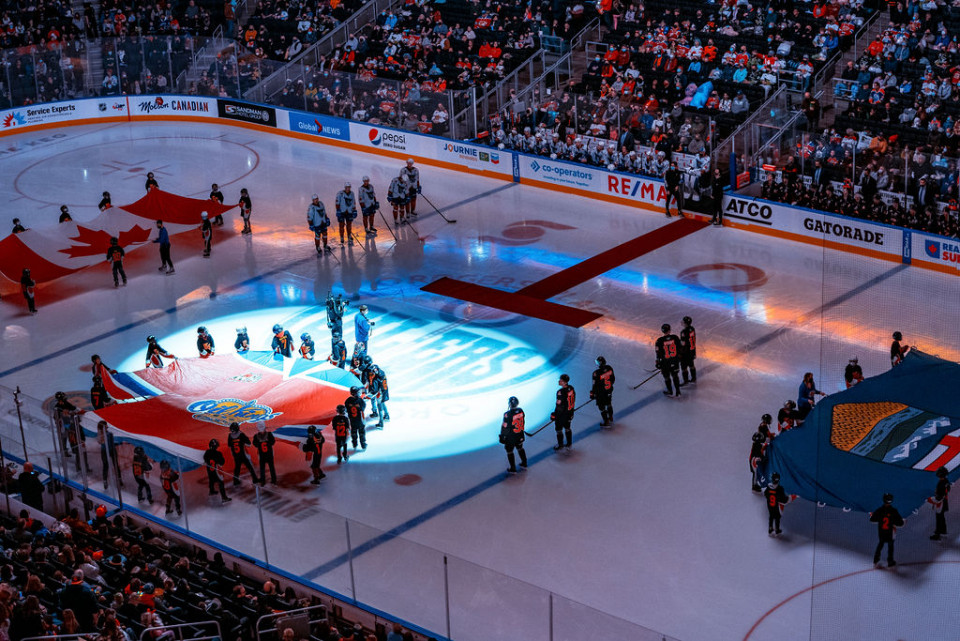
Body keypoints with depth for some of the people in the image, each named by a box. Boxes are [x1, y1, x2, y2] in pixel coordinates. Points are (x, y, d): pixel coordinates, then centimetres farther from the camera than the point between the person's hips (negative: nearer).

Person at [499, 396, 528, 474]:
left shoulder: (508, 414, -28)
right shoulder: (520, 411, -8)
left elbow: (505, 426, -21)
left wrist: (502, 436, -7)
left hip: (510, 436, -6)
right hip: (520, 435, 6)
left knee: (509, 451, 11)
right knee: (520, 448, 26)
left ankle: (513, 469, 20)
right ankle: (524, 464, 39)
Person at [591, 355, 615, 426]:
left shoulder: (597, 373, -30)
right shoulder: (609, 368, -13)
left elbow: (595, 385, -21)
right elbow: (613, 378, 3)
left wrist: (592, 394, -6)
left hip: (600, 393, -6)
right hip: (609, 390, 6)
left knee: (602, 407, 12)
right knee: (609, 404, 26)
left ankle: (606, 422, 23)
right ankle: (611, 418, 44)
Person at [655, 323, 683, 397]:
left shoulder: (660, 341, -19)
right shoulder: (675, 338, -11)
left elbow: (658, 353, -12)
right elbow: (679, 349, 2)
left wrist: (658, 363, 0)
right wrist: (678, 357, 19)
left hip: (665, 362, -3)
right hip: (675, 360, 3)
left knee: (666, 377, 17)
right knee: (675, 376, 18)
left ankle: (670, 392, 31)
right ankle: (677, 392, 20)